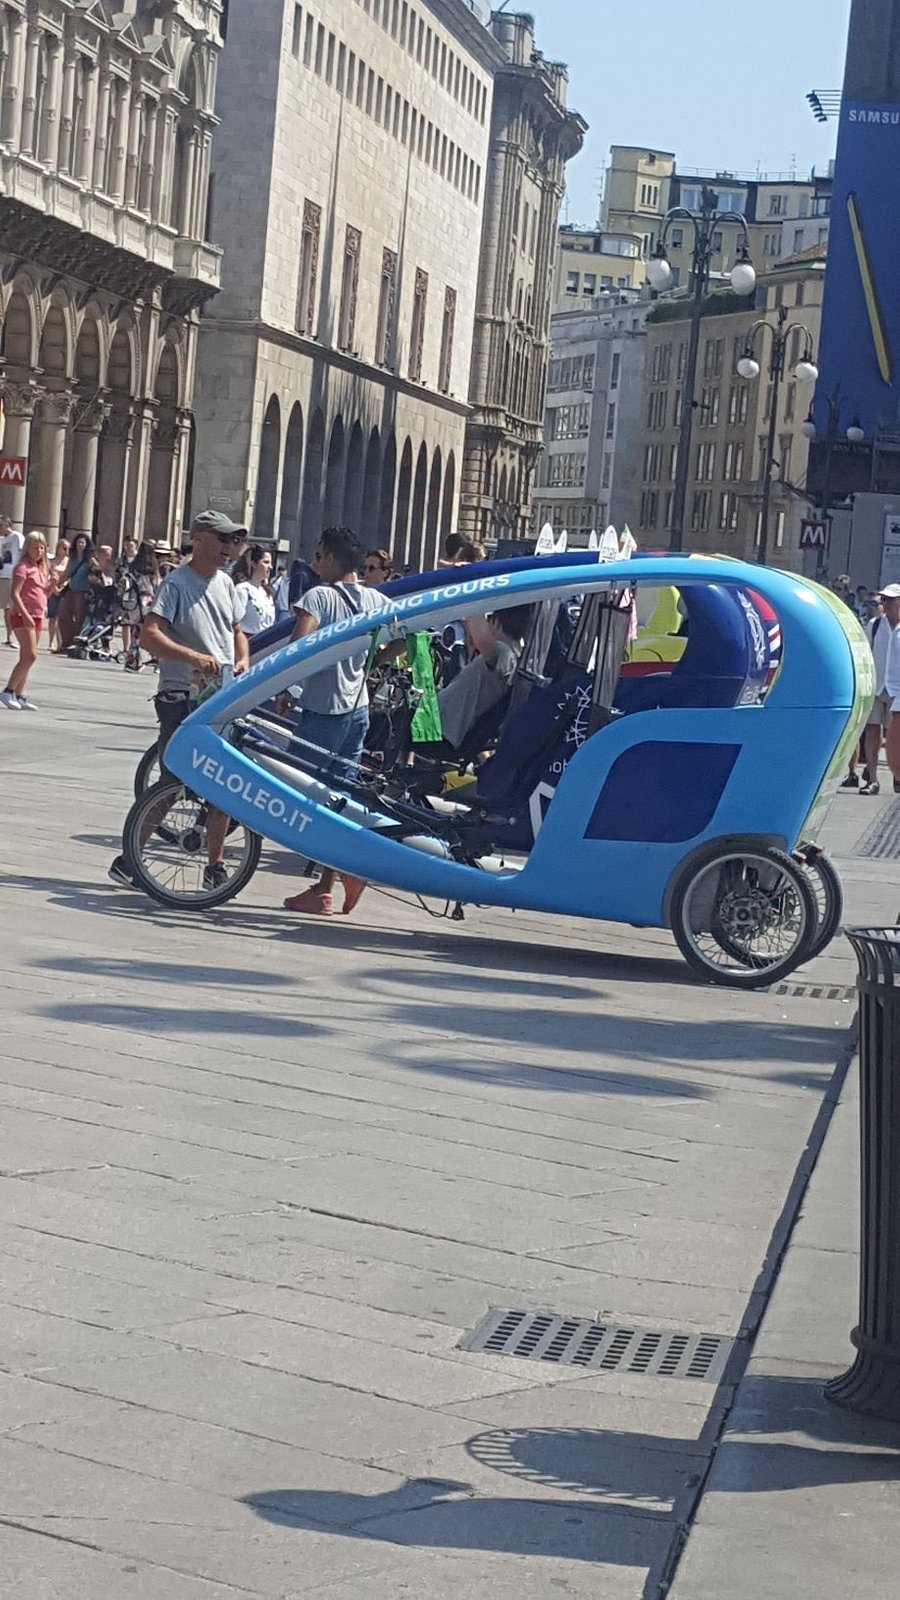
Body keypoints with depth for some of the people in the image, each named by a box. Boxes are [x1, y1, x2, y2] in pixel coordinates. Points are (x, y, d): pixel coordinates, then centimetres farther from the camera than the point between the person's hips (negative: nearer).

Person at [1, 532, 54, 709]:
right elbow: (15, 593, -17)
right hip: (22, 616, -9)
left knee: (27, 658, 8)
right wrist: (25, 614, -26)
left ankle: (19, 696, 11)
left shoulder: (41, 568, 16)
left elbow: (44, 594, 22)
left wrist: (52, 582, 2)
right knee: (30, 656, -16)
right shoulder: (23, 567, -9)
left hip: (37, 616, 9)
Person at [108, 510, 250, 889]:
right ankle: (129, 858, 6)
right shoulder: (177, 583, -9)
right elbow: (149, 635, -21)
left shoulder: (225, 583, 13)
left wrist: (243, 659, 3)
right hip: (183, 700, -7)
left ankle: (215, 865, 17)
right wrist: (194, 656, -35)